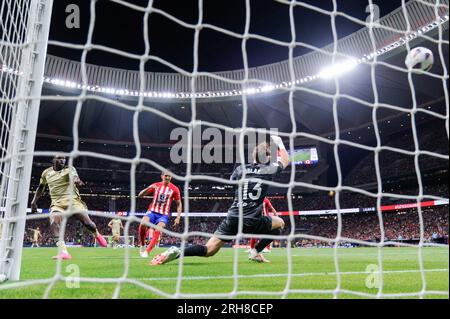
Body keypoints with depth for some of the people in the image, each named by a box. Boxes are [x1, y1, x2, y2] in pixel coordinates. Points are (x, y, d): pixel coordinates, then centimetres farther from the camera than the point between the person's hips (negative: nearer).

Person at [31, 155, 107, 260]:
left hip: (73, 201, -2)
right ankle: (63, 252, -35)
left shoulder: (69, 169, 0)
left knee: (87, 222, -12)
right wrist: (34, 201, 20)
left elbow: (74, 176, -23)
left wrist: (76, 180, -48)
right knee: (54, 223, -27)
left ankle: (97, 235, 25)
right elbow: (41, 187, 28)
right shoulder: (46, 173, 12)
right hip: (57, 204, 2)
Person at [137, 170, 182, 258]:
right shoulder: (155, 185, 5)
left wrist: (178, 217, -4)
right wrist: (149, 188, -17)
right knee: (143, 223, -28)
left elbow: (179, 204, 7)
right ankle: (142, 245, -7)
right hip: (152, 212, 1)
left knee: (157, 231, -26)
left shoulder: (174, 189, 1)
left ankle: (147, 251, -19)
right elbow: (140, 195, 1)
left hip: (164, 215, 0)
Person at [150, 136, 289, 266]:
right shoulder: (269, 169, 2)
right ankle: (255, 252, 13)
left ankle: (177, 252, -22)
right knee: (280, 223, 23)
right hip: (252, 222, -3)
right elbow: (285, 161, 24)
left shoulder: (240, 168, 7)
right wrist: (280, 143, 37)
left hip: (232, 218, 3)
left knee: (208, 250, 5)